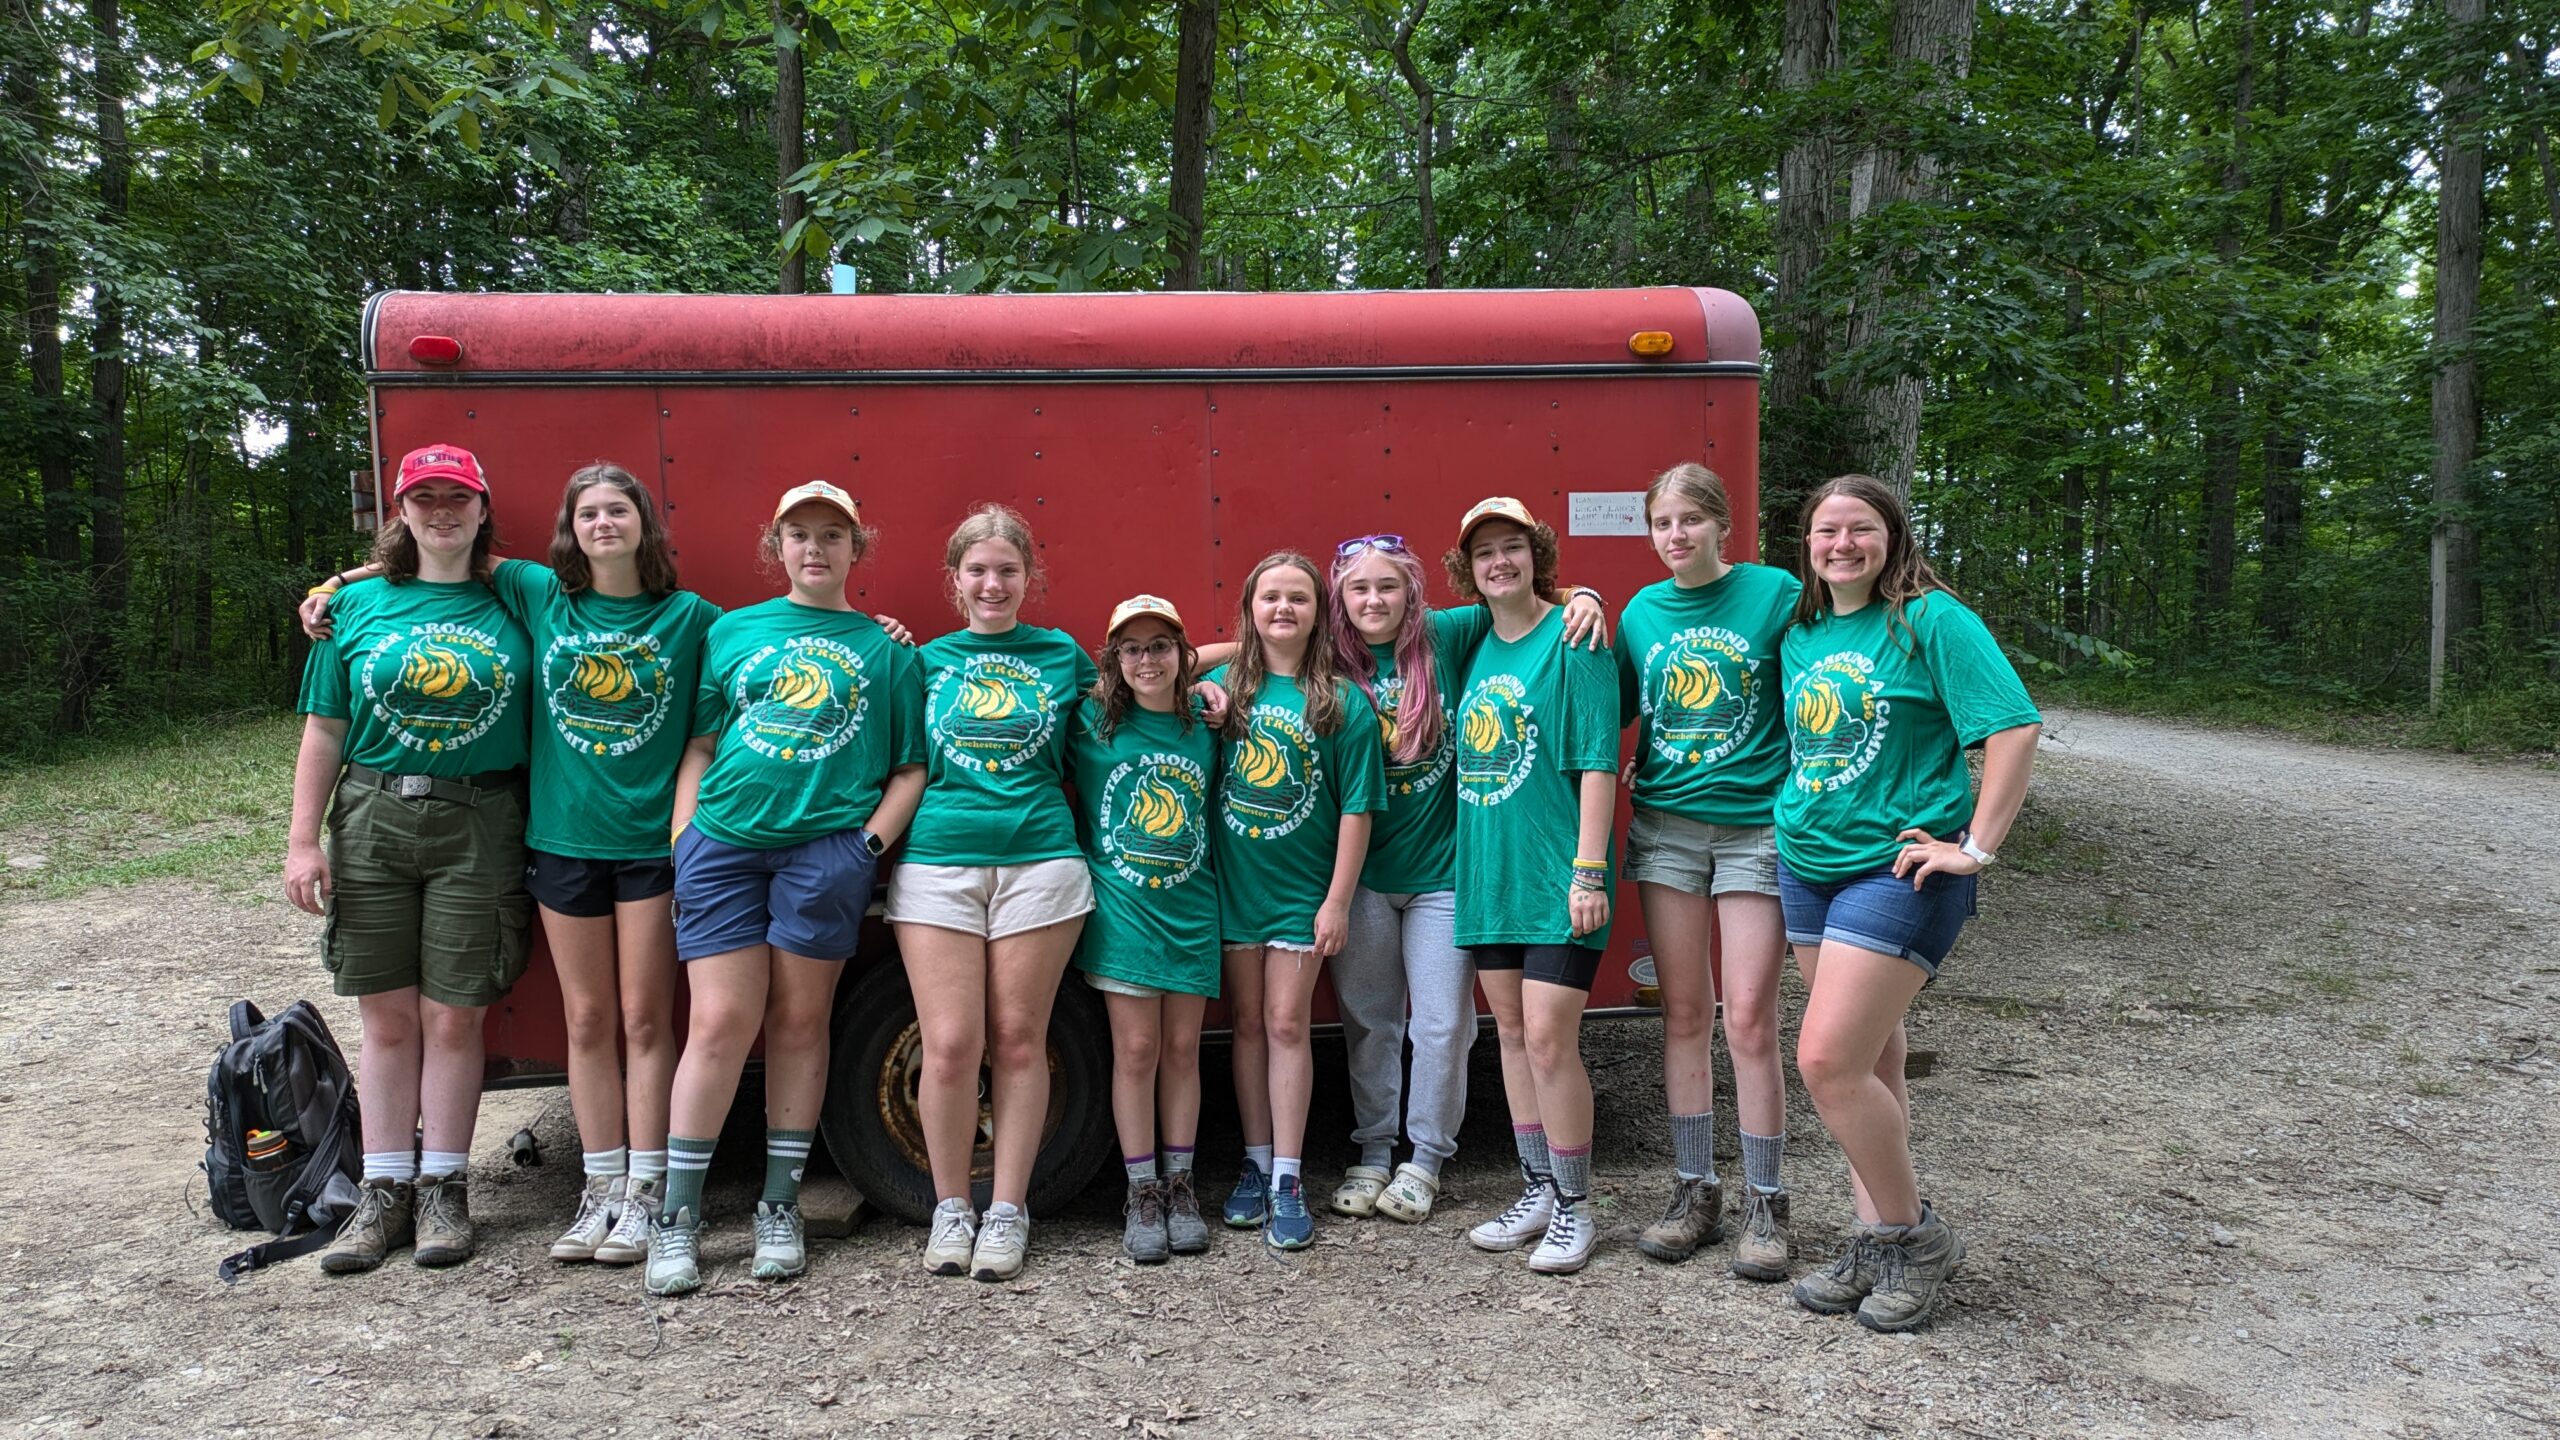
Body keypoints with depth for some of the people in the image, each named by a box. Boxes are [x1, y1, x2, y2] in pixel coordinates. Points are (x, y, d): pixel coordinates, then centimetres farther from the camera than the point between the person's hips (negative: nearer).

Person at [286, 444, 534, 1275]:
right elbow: (325, 733, 8)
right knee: (388, 1017, 8)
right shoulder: (358, 608, 8)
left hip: (478, 824, -2)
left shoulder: (514, 604, 4)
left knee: (454, 1018, 3)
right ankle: (385, 1191, 19)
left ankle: (444, 1189, 15)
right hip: (374, 818, 2)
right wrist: (303, 841, 2)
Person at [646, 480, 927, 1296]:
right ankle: (677, 1217, 8)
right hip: (724, 840, 1)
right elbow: (698, 747, 13)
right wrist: (682, 843, 3)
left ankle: (781, 1209, 18)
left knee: (799, 1021, 5)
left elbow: (911, 769, 7)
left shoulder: (885, 648, 9)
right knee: (721, 1021, -4)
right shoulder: (731, 632, 14)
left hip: (829, 847, -1)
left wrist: (871, 844, -5)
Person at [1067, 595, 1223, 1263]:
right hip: (1121, 907, -2)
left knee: (1182, 1048, 6)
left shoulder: (1205, 730, 6)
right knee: (1136, 1049, -1)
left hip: (1192, 908, 2)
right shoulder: (1092, 723, 0)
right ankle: (1142, 1192, 11)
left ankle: (1179, 1184, 18)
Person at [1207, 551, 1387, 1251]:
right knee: (1247, 1022, 10)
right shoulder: (1225, 687, 1)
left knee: (1286, 1024, -2)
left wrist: (1338, 901, -10)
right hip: (1233, 881, 3)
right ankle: (1256, 1162, 22)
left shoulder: (1344, 702, -7)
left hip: (1301, 889, -2)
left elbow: (1356, 809, -7)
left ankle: (1288, 1179, 7)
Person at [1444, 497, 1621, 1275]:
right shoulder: (1475, 645, 10)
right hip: (1488, 866, 7)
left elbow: (1597, 763, -13)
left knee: (1549, 1039, -6)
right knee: (1511, 1033, 12)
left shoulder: (1573, 638, -9)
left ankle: (1574, 1208, 9)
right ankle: (1537, 1191, 25)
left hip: (1556, 870, -7)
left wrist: (1588, 871, -17)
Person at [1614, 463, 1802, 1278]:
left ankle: (1765, 1207, 12)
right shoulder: (1641, 612, 8)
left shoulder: (1774, 593, -5)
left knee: (1749, 1021, -3)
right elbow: (1618, 714, 14)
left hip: (1756, 825, -4)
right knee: (1682, 1014, 8)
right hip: (1665, 826, 4)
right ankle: (1694, 1193, 20)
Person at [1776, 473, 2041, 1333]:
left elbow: (2014, 726, -15)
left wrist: (1976, 847, -16)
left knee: (1828, 1061, -13)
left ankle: (1914, 1236, 7)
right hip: (1809, 865, 7)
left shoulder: (1931, 620, -10)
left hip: (1898, 868, -7)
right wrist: (1793, 816, 14)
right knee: (1868, 1060, 13)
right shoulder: (1800, 635, 10)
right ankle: (1876, 1243, 23)